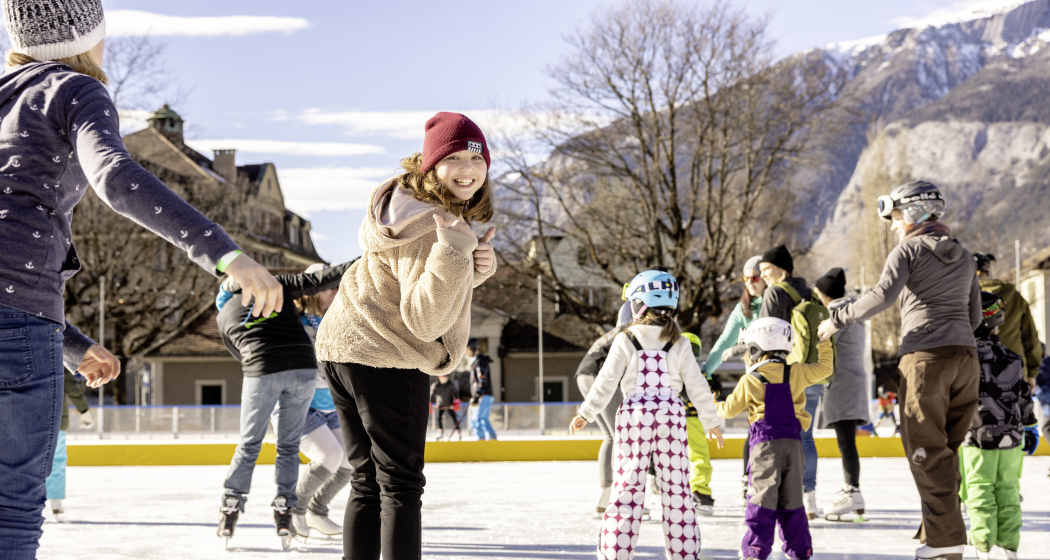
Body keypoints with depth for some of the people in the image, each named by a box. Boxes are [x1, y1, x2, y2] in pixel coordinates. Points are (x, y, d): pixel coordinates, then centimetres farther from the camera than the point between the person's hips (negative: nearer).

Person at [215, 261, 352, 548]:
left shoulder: (224, 316, 21)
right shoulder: (275, 285, 15)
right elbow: (320, 280, 3)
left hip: (262, 373, 0)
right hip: (304, 369, 0)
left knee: (249, 445, 14)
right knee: (289, 446, 12)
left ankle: (229, 511, 12)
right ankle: (285, 510, 5)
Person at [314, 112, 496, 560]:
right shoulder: (429, 227, -21)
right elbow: (425, 320, -25)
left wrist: (478, 265, -5)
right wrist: (453, 254, -35)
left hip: (342, 346, 10)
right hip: (387, 359, -9)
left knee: (367, 483, 14)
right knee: (401, 485, -4)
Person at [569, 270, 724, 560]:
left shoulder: (626, 340, -3)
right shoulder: (679, 344, 4)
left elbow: (607, 381, -3)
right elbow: (697, 386, 6)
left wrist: (586, 414, 7)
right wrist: (711, 422, 17)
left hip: (635, 414, -2)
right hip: (671, 415, 2)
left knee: (628, 484, -1)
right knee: (675, 484, 7)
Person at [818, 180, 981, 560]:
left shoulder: (909, 249, -1)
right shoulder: (962, 256, 19)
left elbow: (884, 295, -16)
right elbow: (974, 316, 19)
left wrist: (838, 319, -8)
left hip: (926, 357, -7)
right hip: (965, 357, 7)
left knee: (927, 450, -4)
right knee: (946, 449, 11)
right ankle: (938, 529, 11)